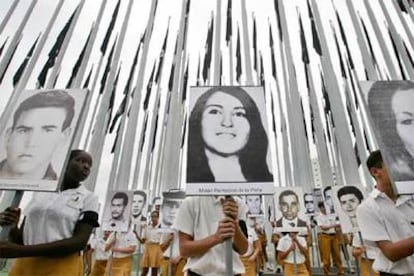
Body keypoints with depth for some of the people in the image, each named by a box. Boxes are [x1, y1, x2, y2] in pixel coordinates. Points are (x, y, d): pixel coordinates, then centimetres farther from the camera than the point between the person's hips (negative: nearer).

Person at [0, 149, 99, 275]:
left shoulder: (89, 198, -4)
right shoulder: (40, 193, 8)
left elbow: (80, 241, -15)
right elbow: (20, 238, 10)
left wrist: (21, 251, -19)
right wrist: (12, 226, -12)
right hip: (23, 266, 4)